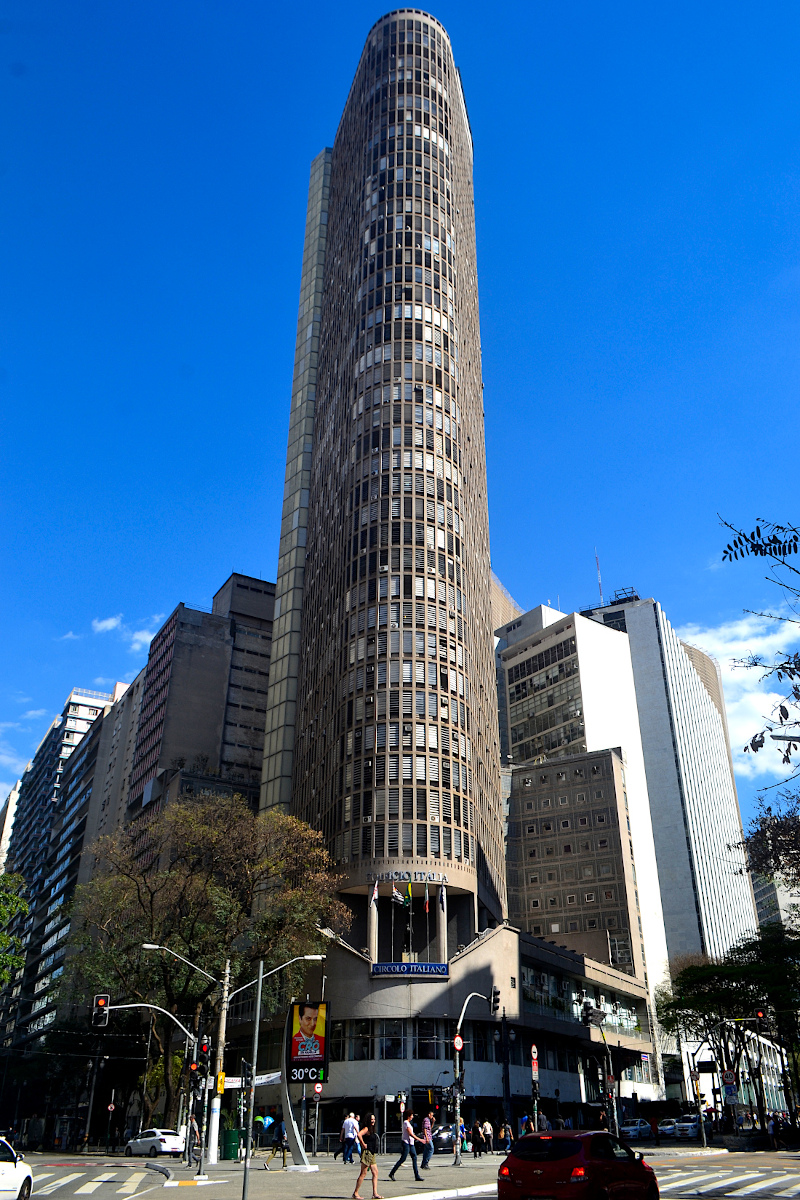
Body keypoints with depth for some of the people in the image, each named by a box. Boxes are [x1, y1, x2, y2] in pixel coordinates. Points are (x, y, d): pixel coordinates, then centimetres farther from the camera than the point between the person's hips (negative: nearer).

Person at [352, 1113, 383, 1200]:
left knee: (375, 1173, 6)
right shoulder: (366, 1129, -12)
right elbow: (359, 1135, -30)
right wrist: (363, 1145, -22)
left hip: (372, 1154, 10)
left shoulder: (373, 1129, 17)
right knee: (363, 1173, -5)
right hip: (367, 1153, -10)